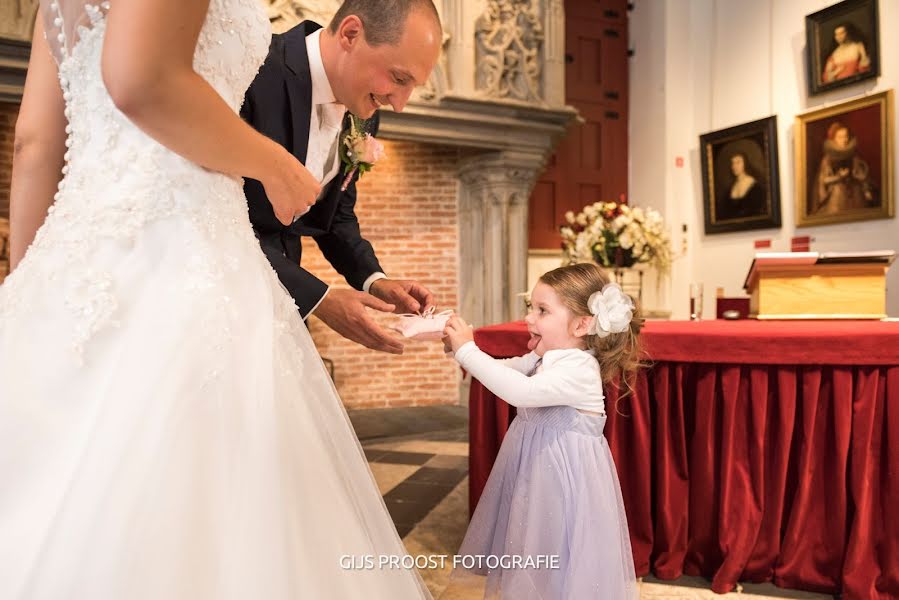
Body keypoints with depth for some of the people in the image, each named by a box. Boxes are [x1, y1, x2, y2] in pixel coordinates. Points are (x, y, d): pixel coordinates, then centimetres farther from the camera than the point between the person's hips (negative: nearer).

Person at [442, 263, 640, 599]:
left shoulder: (580, 371, -24)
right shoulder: (545, 358, 5)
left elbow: (520, 391, -35)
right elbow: (504, 370, 10)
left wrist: (468, 351, -31)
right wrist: (463, 348, -7)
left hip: (564, 475, -9)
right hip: (538, 469, 9)